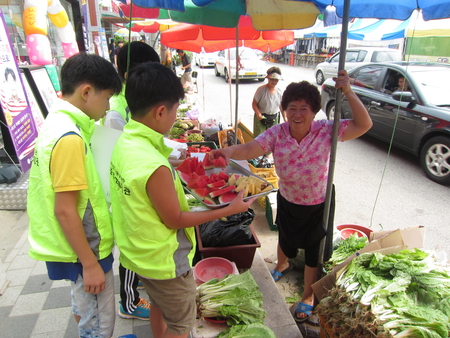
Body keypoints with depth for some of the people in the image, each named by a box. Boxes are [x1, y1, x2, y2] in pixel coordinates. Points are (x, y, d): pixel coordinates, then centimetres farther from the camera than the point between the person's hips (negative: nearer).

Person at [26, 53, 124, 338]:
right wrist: (90, 264, -18)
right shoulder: (70, 138, -26)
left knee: (83, 304, 29)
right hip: (84, 249, -9)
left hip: (78, 244, 9)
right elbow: (64, 211, -25)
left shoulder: (57, 122, 2)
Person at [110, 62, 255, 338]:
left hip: (138, 251, 8)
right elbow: (174, 220, -22)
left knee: (159, 305, 33)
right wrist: (229, 210, -16)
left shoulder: (124, 142, -8)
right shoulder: (154, 166, -35)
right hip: (164, 260, -8)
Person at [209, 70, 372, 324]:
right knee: (285, 240, 28)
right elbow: (251, 149, -31)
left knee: (313, 250, 16)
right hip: (287, 202, 2)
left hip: (318, 205, -2)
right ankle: (282, 265, 66)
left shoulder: (326, 131, -21)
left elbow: (364, 125, -26)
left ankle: (308, 296, 44)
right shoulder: (277, 133, -18)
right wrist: (229, 151, -52)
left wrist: (349, 92, -35)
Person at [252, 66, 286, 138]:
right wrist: (258, 114, -27)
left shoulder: (279, 91, 4)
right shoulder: (261, 89, -11)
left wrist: (285, 117, 9)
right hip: (261, 118, -5)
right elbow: (254, 103, -11)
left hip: (274, 119, 5)